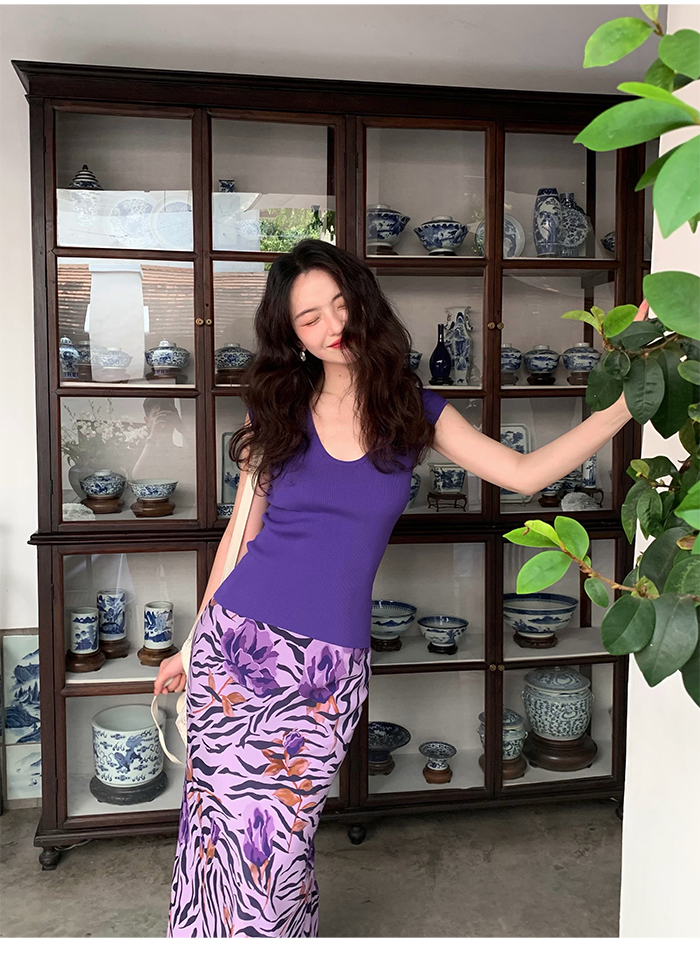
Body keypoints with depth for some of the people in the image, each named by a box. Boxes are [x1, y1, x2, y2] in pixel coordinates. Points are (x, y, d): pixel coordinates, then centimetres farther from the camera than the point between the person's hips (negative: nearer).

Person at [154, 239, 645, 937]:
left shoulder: (415, 411, 4)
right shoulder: (276, 411, 3)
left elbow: (524, 473, -3)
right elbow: (244, 530, 8)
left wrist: (627, 401, -10)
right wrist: (193, 648, 11)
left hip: (331, 668, 0)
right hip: (238, 643, 1)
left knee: (277, 846, 1)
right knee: (221, 831, 5)